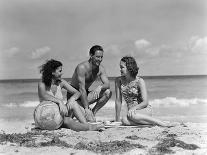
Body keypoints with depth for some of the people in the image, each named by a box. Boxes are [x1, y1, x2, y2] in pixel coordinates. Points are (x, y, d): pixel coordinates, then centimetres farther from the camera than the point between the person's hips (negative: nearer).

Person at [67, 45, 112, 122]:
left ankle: (93, 112, -4)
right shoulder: (82, 67, -24)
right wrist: (86, 108, -30)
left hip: (85, 94, 7)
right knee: (90, 120, -25)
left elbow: (107, 84, -11)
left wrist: (100, 87, -35)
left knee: (108, 92, -16)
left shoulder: (101, 68, -4)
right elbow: (82, 89, -28)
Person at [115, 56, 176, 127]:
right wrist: (117, 119, -2)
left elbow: (145, 102, -14)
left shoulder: (140, 81, -10)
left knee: (132, 115, -39)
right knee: (124, 120, -34)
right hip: (131, 112, 3)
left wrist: (134, 108, -32)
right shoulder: (118, 80, 1)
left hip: (145, 110, -3)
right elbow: (118, 101, 2)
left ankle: (161, 123, -28)